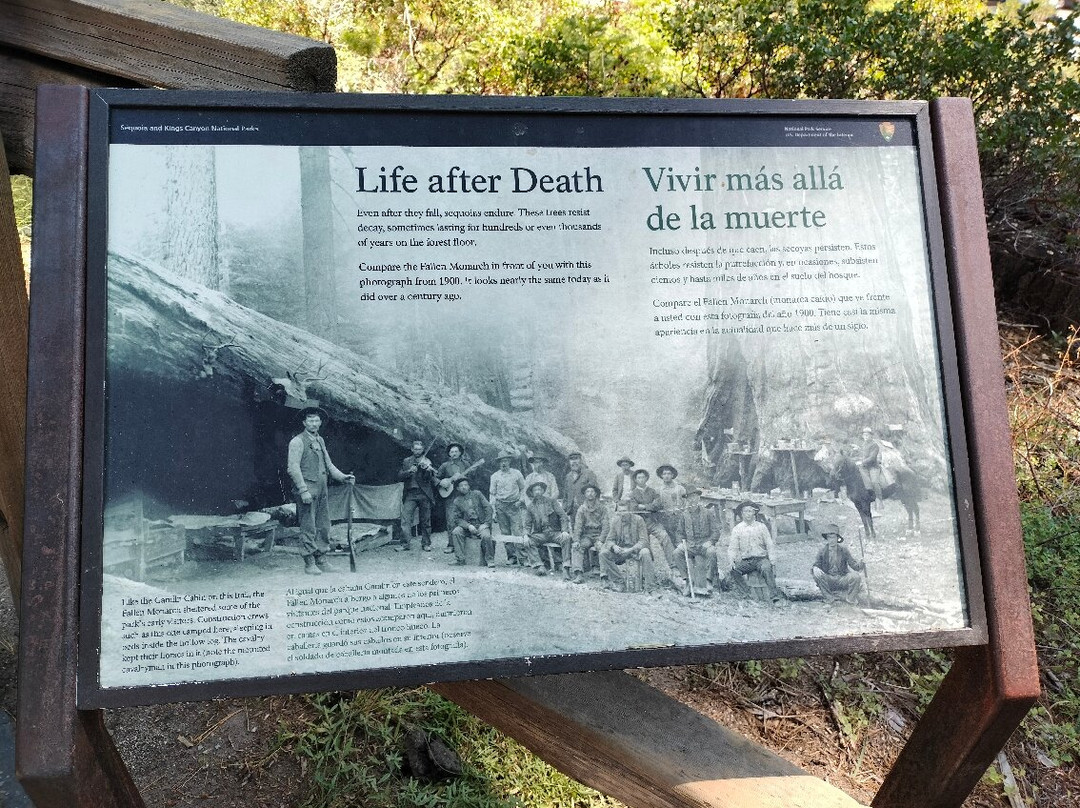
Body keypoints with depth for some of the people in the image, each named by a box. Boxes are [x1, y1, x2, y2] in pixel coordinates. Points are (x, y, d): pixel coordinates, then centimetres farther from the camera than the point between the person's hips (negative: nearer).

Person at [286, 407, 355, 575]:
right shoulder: (297, 442, -5)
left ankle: (320, 559, 17)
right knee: (308, 528, -4)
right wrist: (303, 490, -17)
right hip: (307, 489, -7)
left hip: (322, 489, 7)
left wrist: (343, 477, 9)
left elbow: (328, 464, 22)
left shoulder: (320, 441, 17)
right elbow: (293, 468, -11)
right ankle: (309, 563, 3)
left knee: (323, 526, 9)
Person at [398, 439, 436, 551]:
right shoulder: (406, 461, 13)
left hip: (424, 494, -1)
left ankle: (426, 544, 15)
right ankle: (407, 543, -8)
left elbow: (431, 477, -4)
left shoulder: (426, 461, 8)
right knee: (405, 520, -12)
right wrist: (409, 471, -12)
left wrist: (426, 468, -24)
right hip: (410, 494, 1)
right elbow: (400, 476, 5)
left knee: (425, 521, 4)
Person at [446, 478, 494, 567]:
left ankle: (490, 560, -12)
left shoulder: (477, 494, 5)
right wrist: (468, 526, -15)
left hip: (481, 524, -2)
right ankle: (460, 559, -18)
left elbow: (488, 507, 1)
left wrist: (486, 524, -9)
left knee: (486, 536, -32)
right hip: (467, 525, 2)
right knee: (455, 532, -27)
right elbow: (457, 518, 1)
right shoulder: (456, 501, 7)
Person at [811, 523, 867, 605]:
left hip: (842, 580, 0)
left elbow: (854, 564, -5)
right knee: (817, 575, -30)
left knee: (855, 577, -26)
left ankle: (850, 598, -4)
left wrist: (861, 564, -28)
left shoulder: (843, 550, 0)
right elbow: (816, 564, -4)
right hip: (828, 581, 0)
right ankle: (830, 598, -13)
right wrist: (815, 569, -28)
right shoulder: (823, 550, -1)